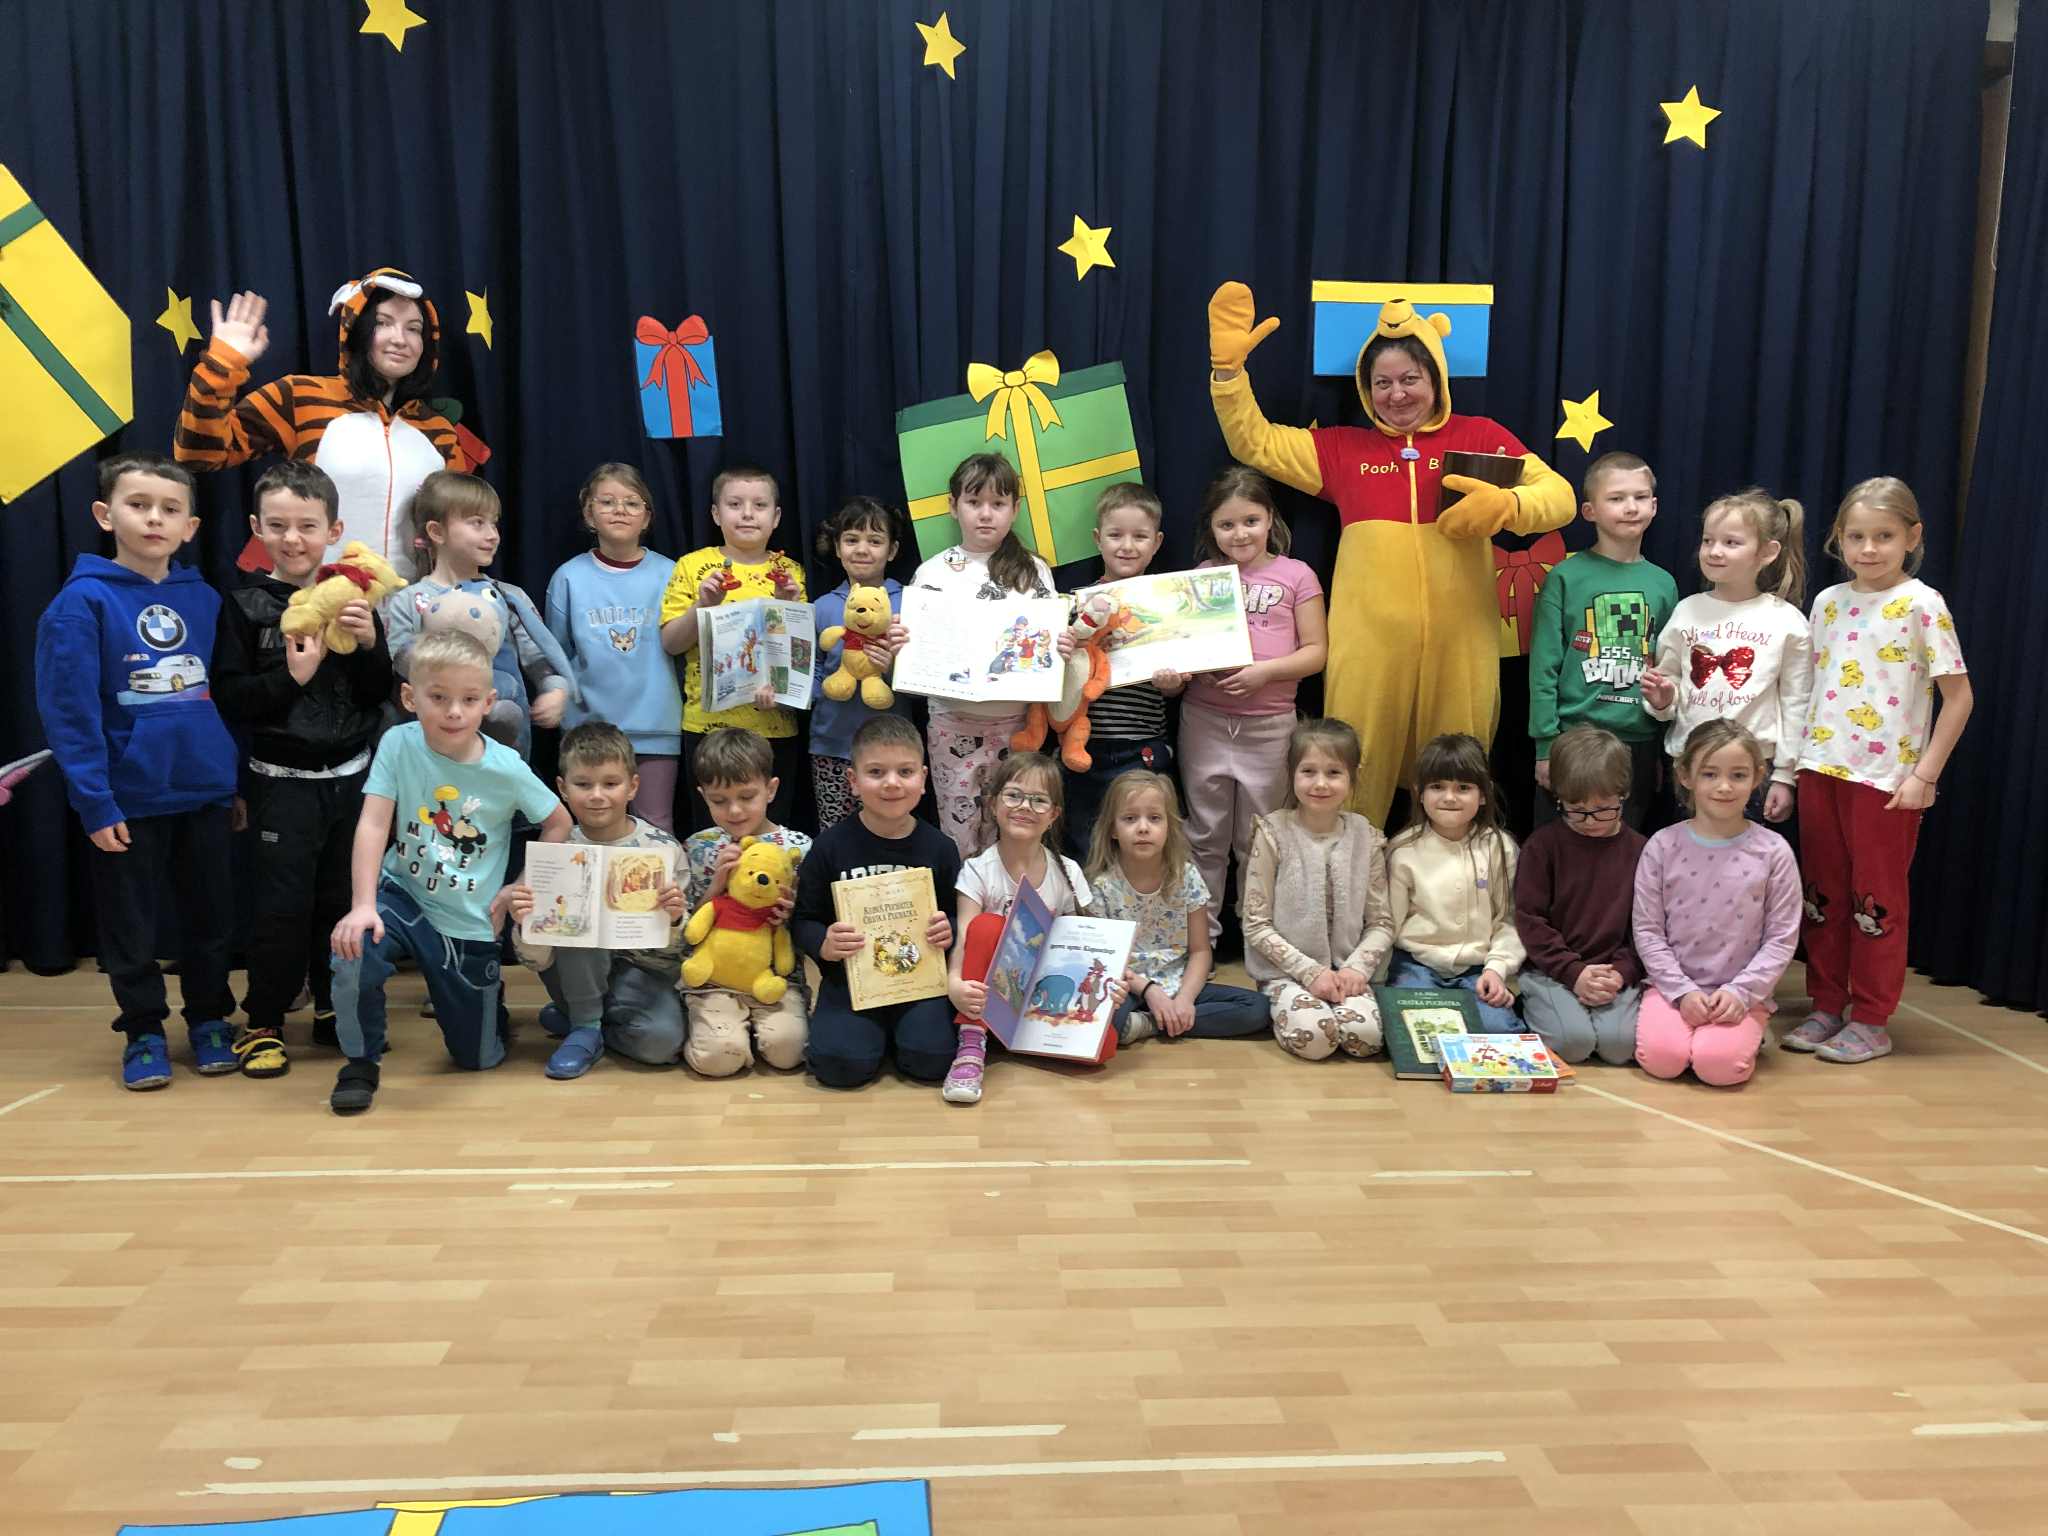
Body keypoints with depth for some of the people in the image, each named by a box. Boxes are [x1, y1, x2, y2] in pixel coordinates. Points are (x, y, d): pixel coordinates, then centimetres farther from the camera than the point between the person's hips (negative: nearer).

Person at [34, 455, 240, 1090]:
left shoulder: (204, 599, 4)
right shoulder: (82, 602, -8)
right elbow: (67, 712, -11)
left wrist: (237, 779, 7)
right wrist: (94, 801, -15)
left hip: (206, 793, 3)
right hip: (128, 799, -3)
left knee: (208, 916, 14)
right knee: (131, 924, 10)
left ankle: (210, 1019, 30)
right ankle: (144, 1030, 27)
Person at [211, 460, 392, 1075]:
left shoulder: (350, 600, 4)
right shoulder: (245, 606, -4)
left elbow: (380, 695, 2)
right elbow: (229, 699, -9)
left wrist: (369, 644, -14)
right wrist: (291, 676, -21)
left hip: (350, 776, 3)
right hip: (281, 782, -3)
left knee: (343, 899, 11)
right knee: (281, 906, -1)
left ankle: (333, 1009, 26)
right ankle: (262, 1022, 14)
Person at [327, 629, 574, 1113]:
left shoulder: (506, 768, -16)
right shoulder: (398, 743, -15)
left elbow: (558, 823, -2)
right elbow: (373, 825, -20)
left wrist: (525, 888, -3)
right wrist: (363, 905, -30)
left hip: (466, 922, 0)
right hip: (402, 894, 0)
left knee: (478, 1057, 8)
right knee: (353, 948, -34)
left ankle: (486, 998, 45)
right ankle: (361, 1061, -6)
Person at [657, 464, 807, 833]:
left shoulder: (788, 572, 6)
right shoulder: (693, 566, 1)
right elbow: (671, 643, -2)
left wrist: (790, 606, -12)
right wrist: (703, 605, -17)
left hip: (774, 724, 1)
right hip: (707, 722, -1)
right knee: (710, 832, 7)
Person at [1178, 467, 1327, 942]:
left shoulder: (1296, 576, 0)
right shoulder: (1201, 576, 6)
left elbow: (1316, 651, -3)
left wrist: (1266, 670, -18)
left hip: (1268, 724, -1)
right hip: (1204, 719, 2)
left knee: (1258, 842, 10)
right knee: (1205, 837, 10)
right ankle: (1200, 933, 21)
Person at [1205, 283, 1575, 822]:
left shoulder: (1479, 437, 9)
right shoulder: (1344, 448, 14)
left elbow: (1560, 496, 3)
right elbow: (1254, 443, 15)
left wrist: (1504, 504, -18)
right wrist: (1228, 365, 3)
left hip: (1456, 641, 0)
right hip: (1369, 642, 1)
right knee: (1359, 778, 1)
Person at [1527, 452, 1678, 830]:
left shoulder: (1663, 583, 7)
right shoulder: (1566, 577, -4)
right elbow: (1544, 667, -6)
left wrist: (1662, 752, 11)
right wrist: (1545, 745, -10)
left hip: (1640, 744, 4)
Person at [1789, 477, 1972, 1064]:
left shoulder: (1921, 604, -7)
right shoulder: (1829, 602, 8)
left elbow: (1959, 696, -7)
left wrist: (1924, 775, -10)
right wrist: (1796, 761, 7)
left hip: (1886, 778, -5)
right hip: (1821, 768, 5)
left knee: (1877, 900, 4)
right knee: (1823, 893, 11)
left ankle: (1871, 1021, 14)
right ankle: (1827, 1006, 23)